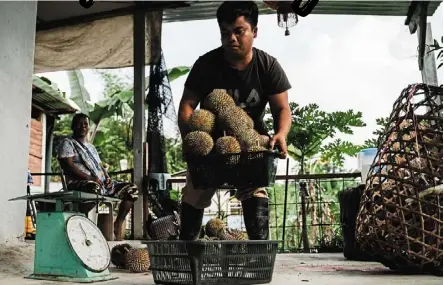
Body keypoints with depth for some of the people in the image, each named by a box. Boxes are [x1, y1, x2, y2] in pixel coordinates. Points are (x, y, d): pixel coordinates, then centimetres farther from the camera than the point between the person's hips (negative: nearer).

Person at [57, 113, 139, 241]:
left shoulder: (91, 147, 29)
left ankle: (118, 224, 1)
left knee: (132, 189, -5)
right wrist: (90, 178, -19)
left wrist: (107, 178, 1)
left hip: (101, 182, 8)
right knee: (95, 188, -43)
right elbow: (68, 166, -10)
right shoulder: (67, 143, 5)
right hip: (79, 183, -8)